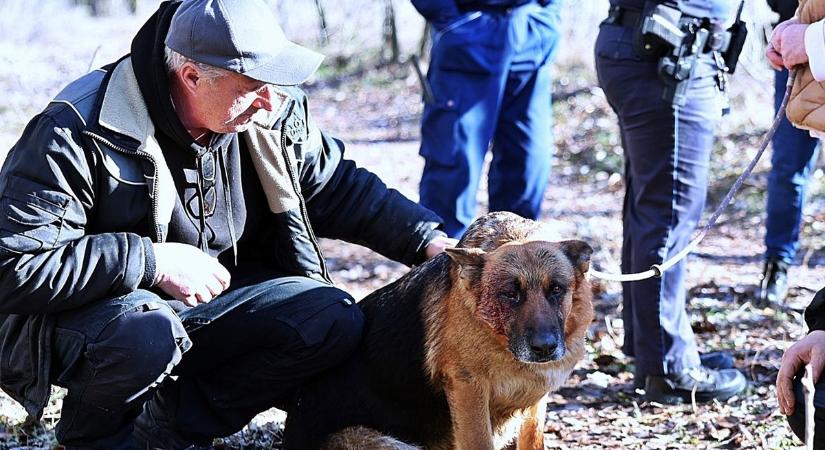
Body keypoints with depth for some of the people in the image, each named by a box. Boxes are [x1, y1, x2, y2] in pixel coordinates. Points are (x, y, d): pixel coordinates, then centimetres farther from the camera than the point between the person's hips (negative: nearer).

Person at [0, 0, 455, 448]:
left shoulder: (274, 112, -5)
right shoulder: (79, 131, -24)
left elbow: (341, 187, 11)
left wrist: (430, 241, -2)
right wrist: (153, 259, -30)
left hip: (209, 300, 6)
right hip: (86, 309, -6)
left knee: (334, 320, -13)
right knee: (145, 333, -40)